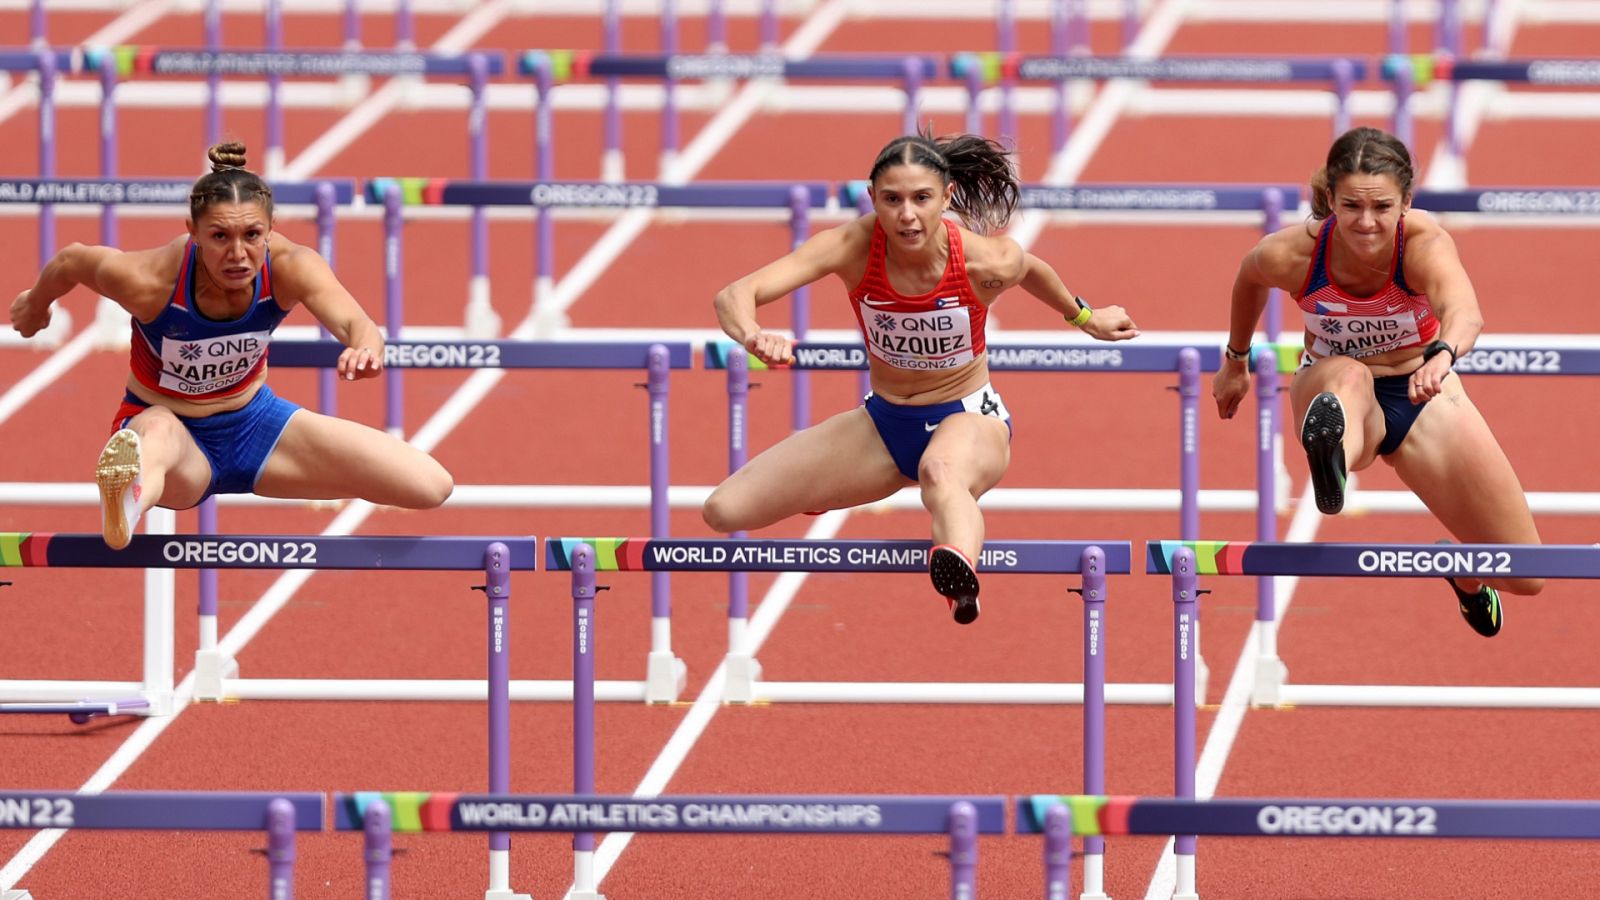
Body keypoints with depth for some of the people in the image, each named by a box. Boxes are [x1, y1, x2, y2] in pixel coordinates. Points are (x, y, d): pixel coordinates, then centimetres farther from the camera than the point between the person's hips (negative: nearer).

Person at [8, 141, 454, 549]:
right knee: (157, 432, -46)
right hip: (165, 420, -4)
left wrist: (365, 347, -70)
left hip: (252, 420, 4)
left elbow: (351, 321, -44)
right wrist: (35, 306, 15)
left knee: (432, 486, -9)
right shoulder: (149, 280, -30)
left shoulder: (289, 267, -26)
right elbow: (71, 261, -8)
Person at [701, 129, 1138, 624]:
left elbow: (1030, 269, 6)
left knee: (941, 471, -44)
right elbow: (734, 296, -32)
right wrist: (753, 336, -56)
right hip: (885, 420, 4)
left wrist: (1083, 317, 25)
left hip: (969, 420, -4)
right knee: (724, 512, -5)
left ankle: (960, 581, -78)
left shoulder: (987, 263, -21)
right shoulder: (851, 247, -22)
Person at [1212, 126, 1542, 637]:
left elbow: (1465, 311, -52)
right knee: (1350, 376, -43)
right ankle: (1331, 452, -78)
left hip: (1421, 395, 1)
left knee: (1525, 577, 2)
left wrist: (1442, 355, -74)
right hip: (1332, 386, -1)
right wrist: (1236, 362, 17)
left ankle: (1466, 572, 39)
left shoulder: (1425, 244, -30)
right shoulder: (1289, 254, -23)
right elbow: (1249, 280, 3)